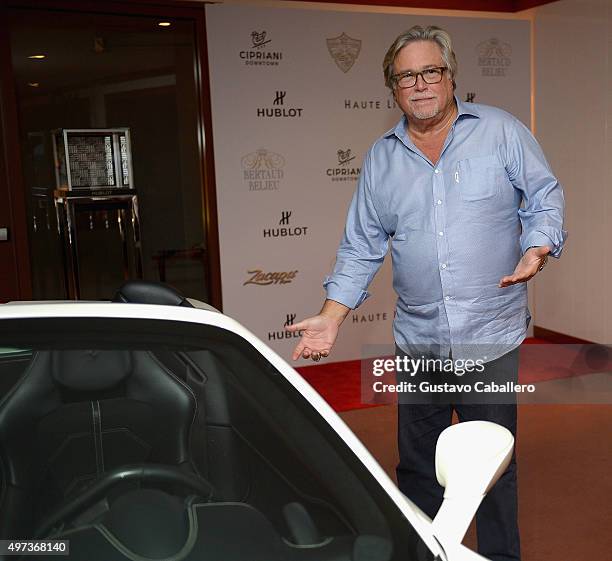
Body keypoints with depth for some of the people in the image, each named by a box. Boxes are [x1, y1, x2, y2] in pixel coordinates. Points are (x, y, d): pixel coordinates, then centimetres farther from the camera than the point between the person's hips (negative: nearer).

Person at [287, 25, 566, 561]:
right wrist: (331, 316, -1)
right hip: (418, 340, 3)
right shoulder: (380, 158, 8)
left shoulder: (501, 131, 0)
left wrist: (536, 250, -17)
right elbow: (361, 246, 8)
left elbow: (545, 198, 4)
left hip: (491, 336, -2)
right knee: (416, 465, 14)